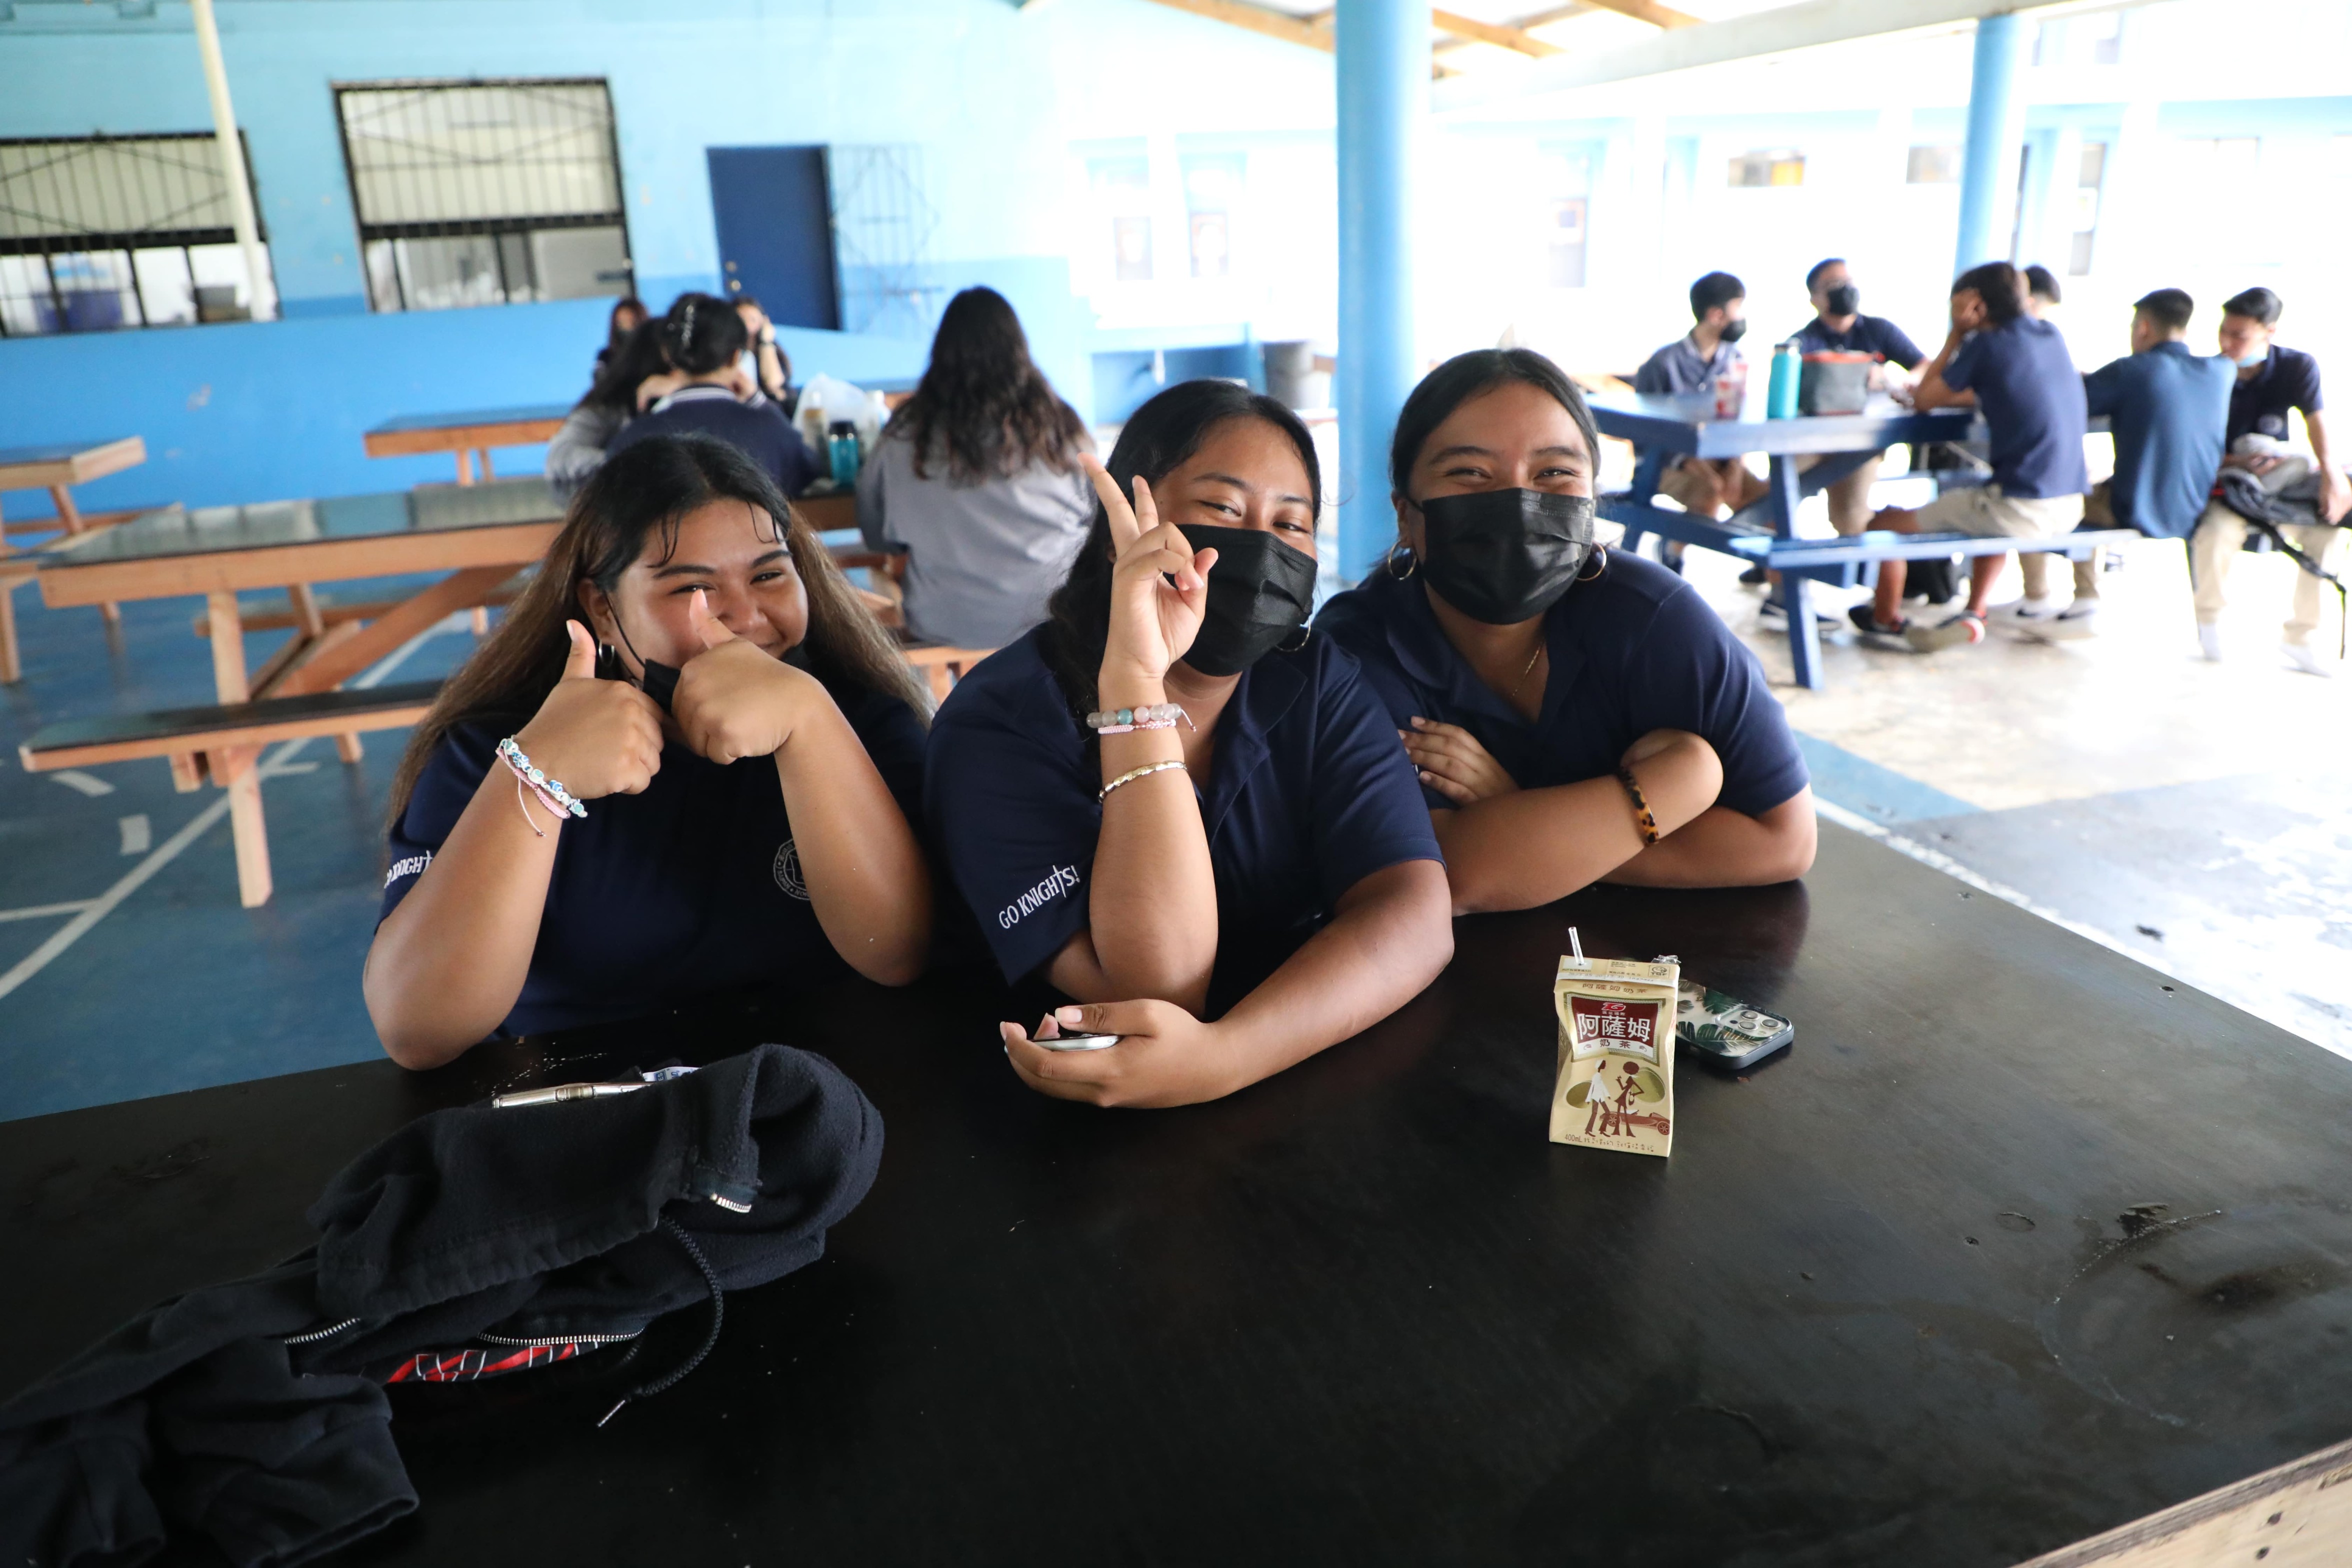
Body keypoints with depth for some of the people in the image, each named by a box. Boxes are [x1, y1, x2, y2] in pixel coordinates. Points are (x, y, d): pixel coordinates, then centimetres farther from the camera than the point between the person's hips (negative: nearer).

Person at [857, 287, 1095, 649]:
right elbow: (1102, 518, 6)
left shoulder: (905, 435, -6)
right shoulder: (1056, 425, -6)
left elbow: (877, 537, 6)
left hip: (944, 627, 1)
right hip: (1053, 618, -1)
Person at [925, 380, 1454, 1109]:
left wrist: (1222, 1056, -30)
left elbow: (1415, 913, -14)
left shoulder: (1318, 683, 1)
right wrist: (1135, 686, -28)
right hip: (1087, 1135, -3)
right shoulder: (1001, 721, -11)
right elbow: (1156, 990, -22)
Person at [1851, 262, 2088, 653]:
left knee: (1888, 523, 8)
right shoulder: (2051, 335, 12)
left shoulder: (1986, 345, -8)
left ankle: (1887, 620, 27)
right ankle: (1974, 614, 26)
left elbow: (1923, 399, 2)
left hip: (2022, 510, -8)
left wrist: (1955, 336, 8)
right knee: (1987, 512, 40)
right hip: (2070, 506, 8)